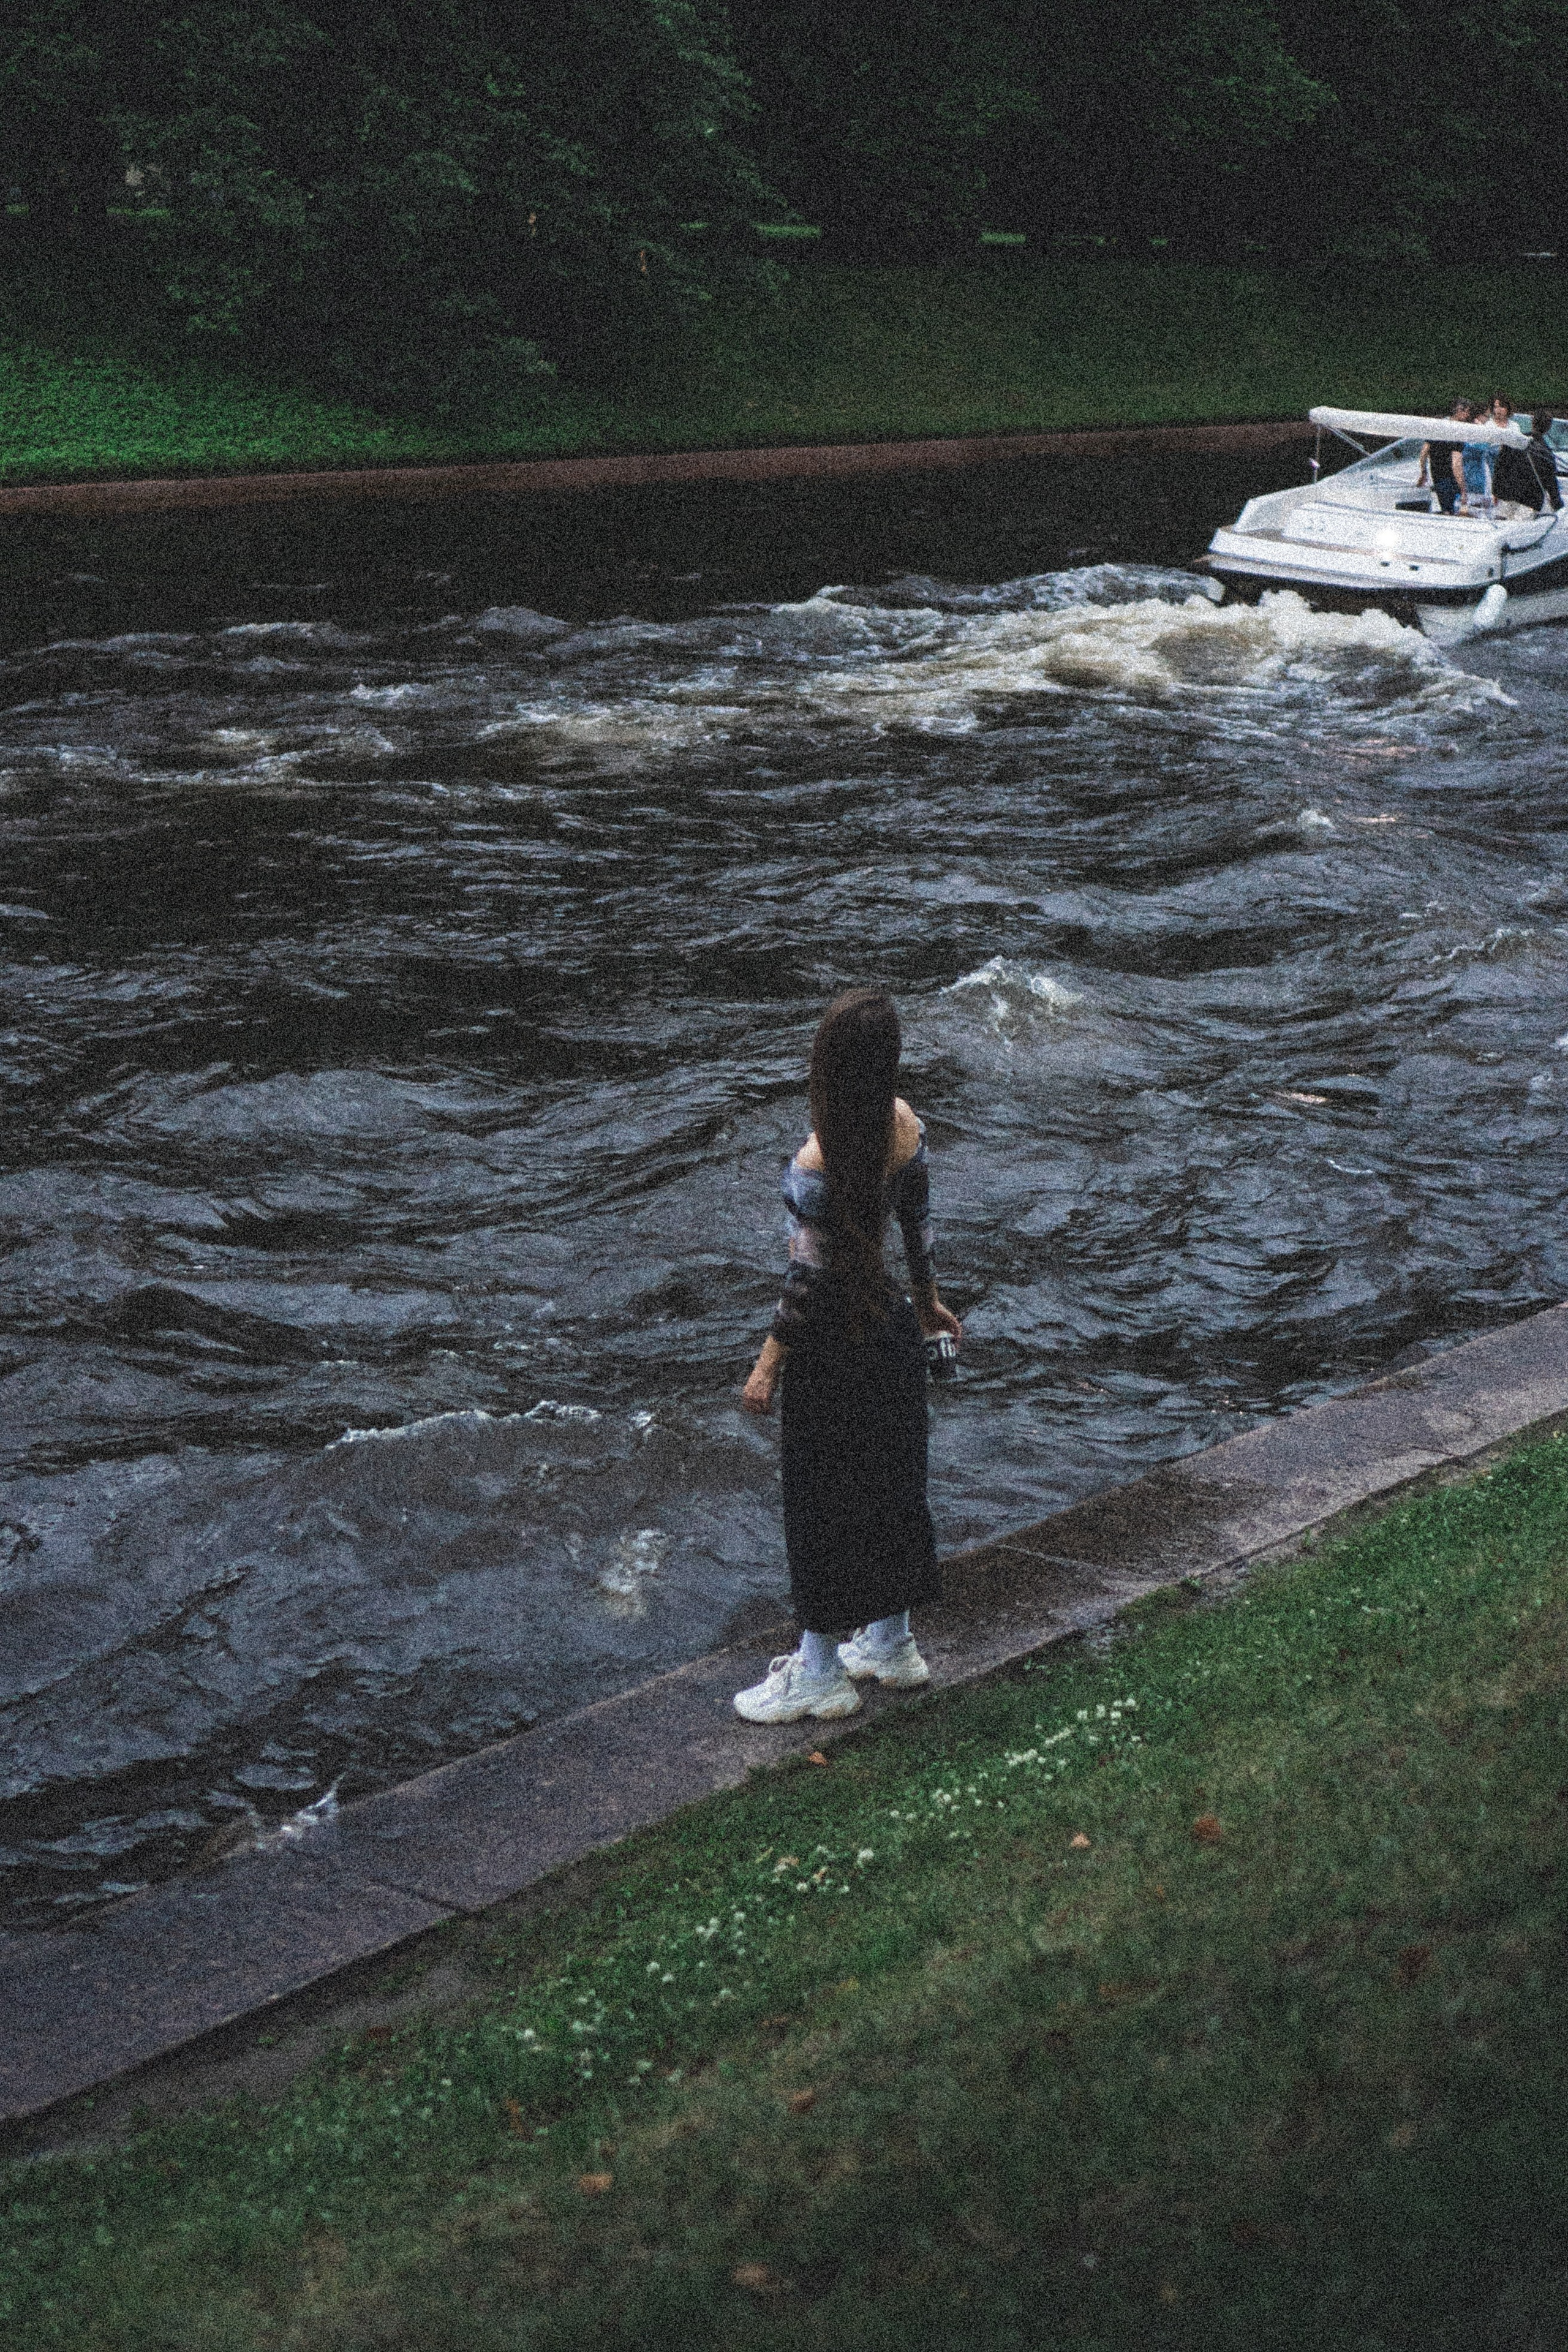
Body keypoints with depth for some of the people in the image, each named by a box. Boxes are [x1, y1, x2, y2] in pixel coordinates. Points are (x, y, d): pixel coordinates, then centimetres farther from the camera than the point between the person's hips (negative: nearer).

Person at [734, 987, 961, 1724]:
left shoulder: (819, 1163, -27)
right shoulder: (905, 1123, -7)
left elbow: (810, 1276, -22)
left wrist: (768, 1365, -13)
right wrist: (928, 1301, 22)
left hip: (832, 1340, -7)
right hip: (889, 1324, 7)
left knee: (824, 1498, 6)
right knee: (890, 1478, 20)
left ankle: (820, 1674, 19)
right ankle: (892, 1644, 35)